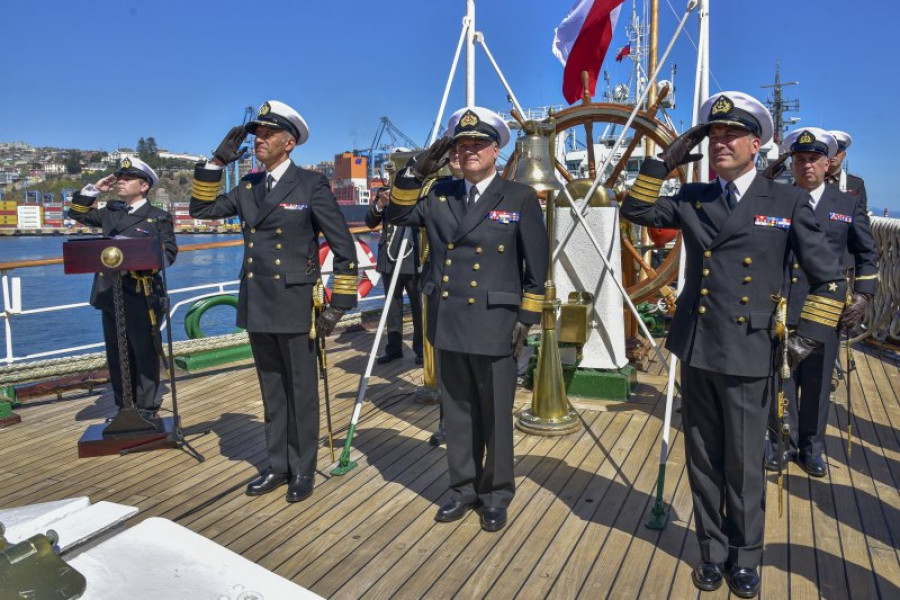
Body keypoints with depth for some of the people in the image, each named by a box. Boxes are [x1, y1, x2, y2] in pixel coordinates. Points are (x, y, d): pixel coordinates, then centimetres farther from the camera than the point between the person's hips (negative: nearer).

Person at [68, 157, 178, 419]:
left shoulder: (159, 217, 0)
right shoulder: (111, 212, 15)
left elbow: (168, 253, -5)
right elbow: (77, 213, 22)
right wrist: (94, 188, 11)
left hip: (142, 297, -6)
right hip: (110, 295, 6)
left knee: (145, 355, 1)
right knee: (117, 356, 12)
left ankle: (146, 411, 11)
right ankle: (124, 408, 24)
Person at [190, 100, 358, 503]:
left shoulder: (312, 185, -6)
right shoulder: (248, 187, 11)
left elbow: (344, 247, -7)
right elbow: (201, 209, 12)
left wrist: (339, 304, -11)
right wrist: (218, 160, 4)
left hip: (295, 307, -5)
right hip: (256, 307, 6)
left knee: (301, 393, 7)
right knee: (272, 392, 16)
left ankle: (303, 470, 23)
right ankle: (278, 465, 30)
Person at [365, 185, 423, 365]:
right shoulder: (384, 192, 8)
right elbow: (370, 222, 4)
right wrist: (380, 204, -12)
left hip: (413, 260, -3)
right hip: (389, 259, 3)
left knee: (418, 306, 5)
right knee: (392, 304, 11)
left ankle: (421, 349, 15)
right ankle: (394, 347, 22)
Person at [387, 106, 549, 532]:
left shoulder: (520, 198, -2)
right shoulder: (440, 195, 10)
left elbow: (537, 266, -2)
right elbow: (397, 214, 9)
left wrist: (527, 318, -6)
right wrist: (417, 171, -3)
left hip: (494, 326, -4)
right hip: (446, 324, 4)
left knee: (495, 416, 8)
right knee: (457, 413, 15)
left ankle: (496, 495, 27)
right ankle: (463, 489, 32)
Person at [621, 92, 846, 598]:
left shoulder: (788, 202, 0)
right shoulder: (692, 199, 9)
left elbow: (829, 279, 3)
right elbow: (634, 210, 10)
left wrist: (808, 336, -3)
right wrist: (666, 162, 2)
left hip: (749, 355, -3)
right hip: (697, 350, 3)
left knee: (744, 465, 7)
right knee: (704, 460, 13)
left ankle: (745, 557, 28)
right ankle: (713, 549, 31)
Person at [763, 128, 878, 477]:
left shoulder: (849, 205, 8)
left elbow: (867, 255, 14)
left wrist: (863, 295, 4)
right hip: (780, 310, -1)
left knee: (818, 382, 10)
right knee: (782, 380, 7)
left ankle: (811, 447, 26)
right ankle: (782, 442, 23)